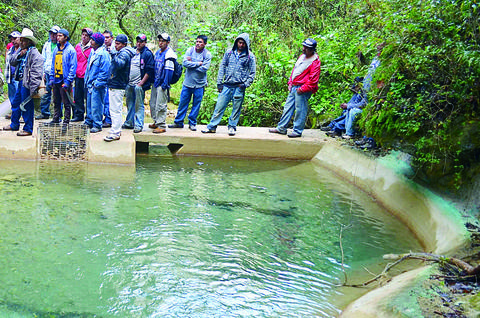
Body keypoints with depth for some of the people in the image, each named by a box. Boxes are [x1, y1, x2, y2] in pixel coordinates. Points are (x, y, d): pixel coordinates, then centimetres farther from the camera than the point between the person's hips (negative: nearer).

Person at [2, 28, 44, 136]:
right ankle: (14, 125, 34)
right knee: (15, 103, 19)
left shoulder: (34, 53, -13)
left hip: (27, 83, -10)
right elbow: (12, 61, 13)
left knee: (26, 106, -4)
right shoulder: (21, 51, 16)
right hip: (20, 82, 10)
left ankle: (28, 129, 5)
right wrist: (19, 55, -6)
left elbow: (36, 71, -20)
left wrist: (33, 87, -26)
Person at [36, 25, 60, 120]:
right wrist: (43, 71, 11)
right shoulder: (47, 44, 14)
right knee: (47, 93, 9)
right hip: (48, 72, 5)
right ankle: (45, 113, 17)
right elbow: (43, 59, 18)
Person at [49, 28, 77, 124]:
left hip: (65, 81, -7)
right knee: (56, 102, 15)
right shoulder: (56, 49, 13)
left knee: (66, 103, 0)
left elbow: (73, 66, -11)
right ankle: (56, 119, 25)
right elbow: (53, 65, 19)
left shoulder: (70, 50, -7)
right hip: (56, 80, 7)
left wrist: (68, 81, -16)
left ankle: (66, 121, 7)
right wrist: (51, 78, 10)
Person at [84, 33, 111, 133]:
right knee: (89, 104, 16)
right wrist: (87, 80, 17)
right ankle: (89, 122, 28)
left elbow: (105, 72, -17)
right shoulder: (92, 52, 13)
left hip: (97, 85, -9)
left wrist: (97, 83, -16)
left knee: (96, 106, -5)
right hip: (90, 84, 9)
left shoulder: (103, 54, -15)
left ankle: (97, 125, 4)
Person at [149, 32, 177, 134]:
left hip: (162, 83, -9)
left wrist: (165, 84, -19)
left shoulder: (169, 54, -13)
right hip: (156, 82, 9)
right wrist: (153, 80, 20)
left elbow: (169, 70, -17)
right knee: (153, 103, 16)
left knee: (160, 106, -6)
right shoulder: (158, 52, 15)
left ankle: (161, 126, 1)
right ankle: (156, 122, 29)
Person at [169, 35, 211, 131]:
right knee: (183, 103, 7)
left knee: (196, 104, 5)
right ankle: (178, 122, 19)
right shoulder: (190, 50, 1)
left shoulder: (207, 54, -5)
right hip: (187, 82, 2)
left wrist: (191, 64, -11)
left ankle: (192, 123, 19)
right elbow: (184, 63, -11)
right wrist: (198, 64, -15)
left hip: (199, 84, -2)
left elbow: (204, 68, -16)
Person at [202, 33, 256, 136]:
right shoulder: (229, 53, 8)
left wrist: (246, 84, -6)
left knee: (236, 108, 4)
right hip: (227, 85, 2)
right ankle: (212, 126, 7)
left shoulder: (250, 56, 3)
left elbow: (252, 72, 6)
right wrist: (219, 82, 4)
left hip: (239, 87, -2)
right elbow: (222, 67, 11)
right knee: (219, 106, 1)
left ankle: (232, 127, 17)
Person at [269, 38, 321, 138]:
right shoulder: (302, 56, 16)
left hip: (302, 90, -9)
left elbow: (313, 80, -16)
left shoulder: (315, 62, -11)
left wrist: (302, 89, -16)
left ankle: (297, 131, 7)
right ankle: (281, 128, 18)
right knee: (288, 107, 11)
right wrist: (290, 83, 13)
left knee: (300, 110, -2)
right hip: (294, 87, 9)